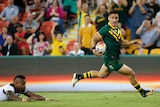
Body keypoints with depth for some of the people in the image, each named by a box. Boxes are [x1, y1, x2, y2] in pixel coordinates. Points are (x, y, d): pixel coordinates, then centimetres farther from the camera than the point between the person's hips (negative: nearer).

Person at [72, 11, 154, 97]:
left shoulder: (117, 29, 7)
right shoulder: (105, 29, -17)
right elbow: (94, 39, -9)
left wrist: (129, 42, 8)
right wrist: (93, 49, -24)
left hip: (115, 57, 9)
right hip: (112, 60, -9)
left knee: (101, 75, 26)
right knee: (131, 74, -5)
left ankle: (78, 76, 36)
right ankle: (142, 92, 13)